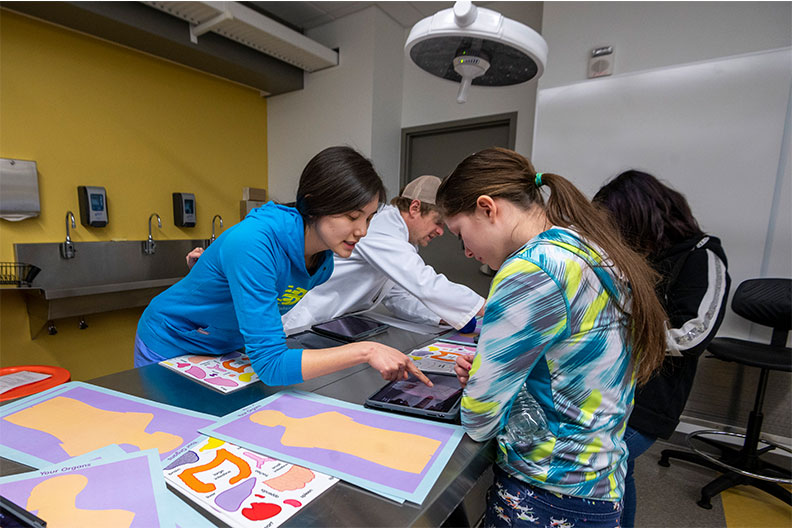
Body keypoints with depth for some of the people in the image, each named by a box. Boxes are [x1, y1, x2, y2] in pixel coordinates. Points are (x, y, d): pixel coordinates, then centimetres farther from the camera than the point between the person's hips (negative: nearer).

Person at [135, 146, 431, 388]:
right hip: (170, 347, -5)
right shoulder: (254, 241, -37)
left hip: (226, 349, 5)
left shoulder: (324, 262, -14)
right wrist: (365, 350, -42)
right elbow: (269, 363, -39)